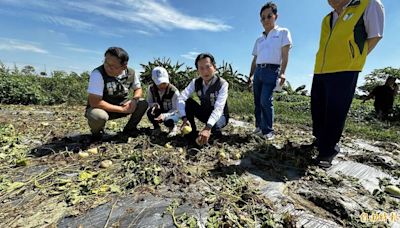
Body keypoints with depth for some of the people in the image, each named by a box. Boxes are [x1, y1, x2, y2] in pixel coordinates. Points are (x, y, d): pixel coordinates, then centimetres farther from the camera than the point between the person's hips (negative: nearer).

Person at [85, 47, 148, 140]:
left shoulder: (131, 73, -12)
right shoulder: (98, 73, -26)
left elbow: (138, 89, 4)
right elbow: (94, 102, -29)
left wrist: (134, 100, -20)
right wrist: (122, 109, -28)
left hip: (121, 105, 4)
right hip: (101, 108, -4)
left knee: (143, 103, -15)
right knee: (99, 116, -37)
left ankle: (129, 129, 8)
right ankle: (97, 132, 2)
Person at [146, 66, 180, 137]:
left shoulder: (174, 91, -24)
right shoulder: (151, 89, -12)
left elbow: (176, 109, -21)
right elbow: (149, 102, -2)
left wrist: (164, 115, -39)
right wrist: (155, 105, -28)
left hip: (172, 113, -3)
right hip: (159, 112, 4)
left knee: (168, 121, -36)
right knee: (150, 112, -29)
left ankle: (173, 127, 3)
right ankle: (156, 127, 1)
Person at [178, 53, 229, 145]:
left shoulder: (223, 84, -25)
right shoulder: (196, 82, -12)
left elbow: (218, 108, -37)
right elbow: (181, 98, -22)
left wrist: (208, 128, -51)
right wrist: (185, 119, -37)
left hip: (219, 116, -4)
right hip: (205, 113, 4)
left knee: (214, 126, -38)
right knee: (187, 102, -19)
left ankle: (217, 130, 1)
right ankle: (192, 134, -9)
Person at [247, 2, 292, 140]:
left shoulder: (283, 32, 8)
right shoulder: (259, 40, 21)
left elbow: (285, 55, -3)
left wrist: (282, 73, -15)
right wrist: (250, 75, 14)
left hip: (272, 70, -5)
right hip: (258, 71, 6)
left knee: (266, 100, -18)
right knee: (258, 102, 4)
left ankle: (268, 130, -8)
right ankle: (259, 127, 15)